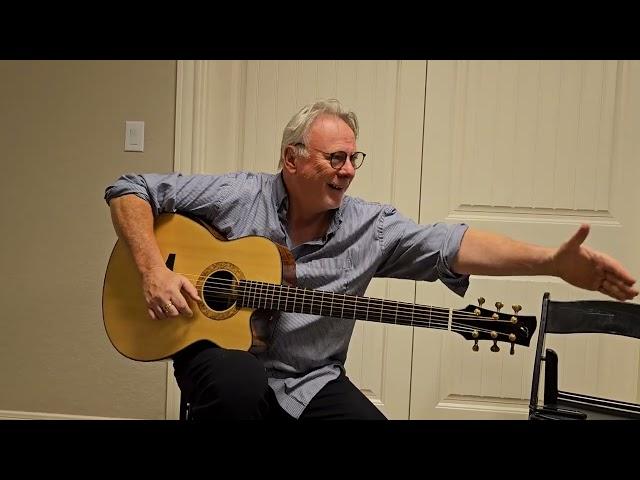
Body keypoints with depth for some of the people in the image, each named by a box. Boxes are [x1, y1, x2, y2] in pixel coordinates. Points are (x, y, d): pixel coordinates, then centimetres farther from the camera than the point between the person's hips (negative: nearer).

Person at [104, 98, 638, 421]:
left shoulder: (369, 225, -4)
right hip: (216, 349, -3)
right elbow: (130, 190, -4)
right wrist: (154, 271, -21)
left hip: (312, 382, 3)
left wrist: (554, 261, -32)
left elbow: (449, 244, -18)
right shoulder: (236, 197, -8)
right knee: (240, 381, -37)